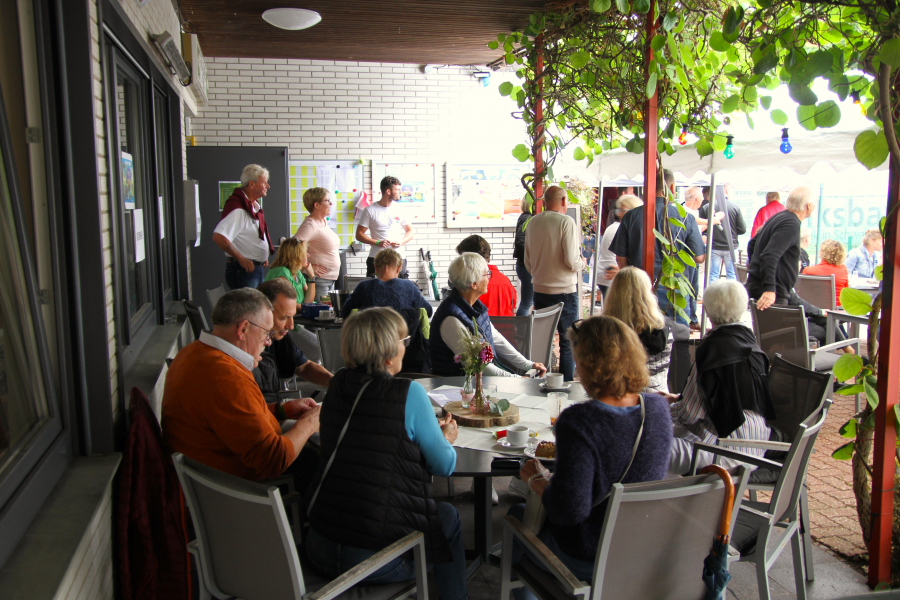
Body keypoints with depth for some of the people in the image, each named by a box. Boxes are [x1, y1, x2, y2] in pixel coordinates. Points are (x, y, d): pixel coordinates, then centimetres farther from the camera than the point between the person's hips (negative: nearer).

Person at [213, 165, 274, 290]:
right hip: (243, 270, -10)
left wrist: (263, 257, 14)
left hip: (257, 269, 10)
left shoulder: (256, 206, 13)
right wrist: (241, 259, -23)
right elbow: (218, 237, -29)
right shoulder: (238, 209, -19)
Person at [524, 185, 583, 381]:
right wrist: (581, 264, 5)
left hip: (539, 289, 6)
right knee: (568, 342, 2)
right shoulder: (566, 222, -12)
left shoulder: (533, 222, 5)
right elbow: (571, 260, -16)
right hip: (564, 291, -5)